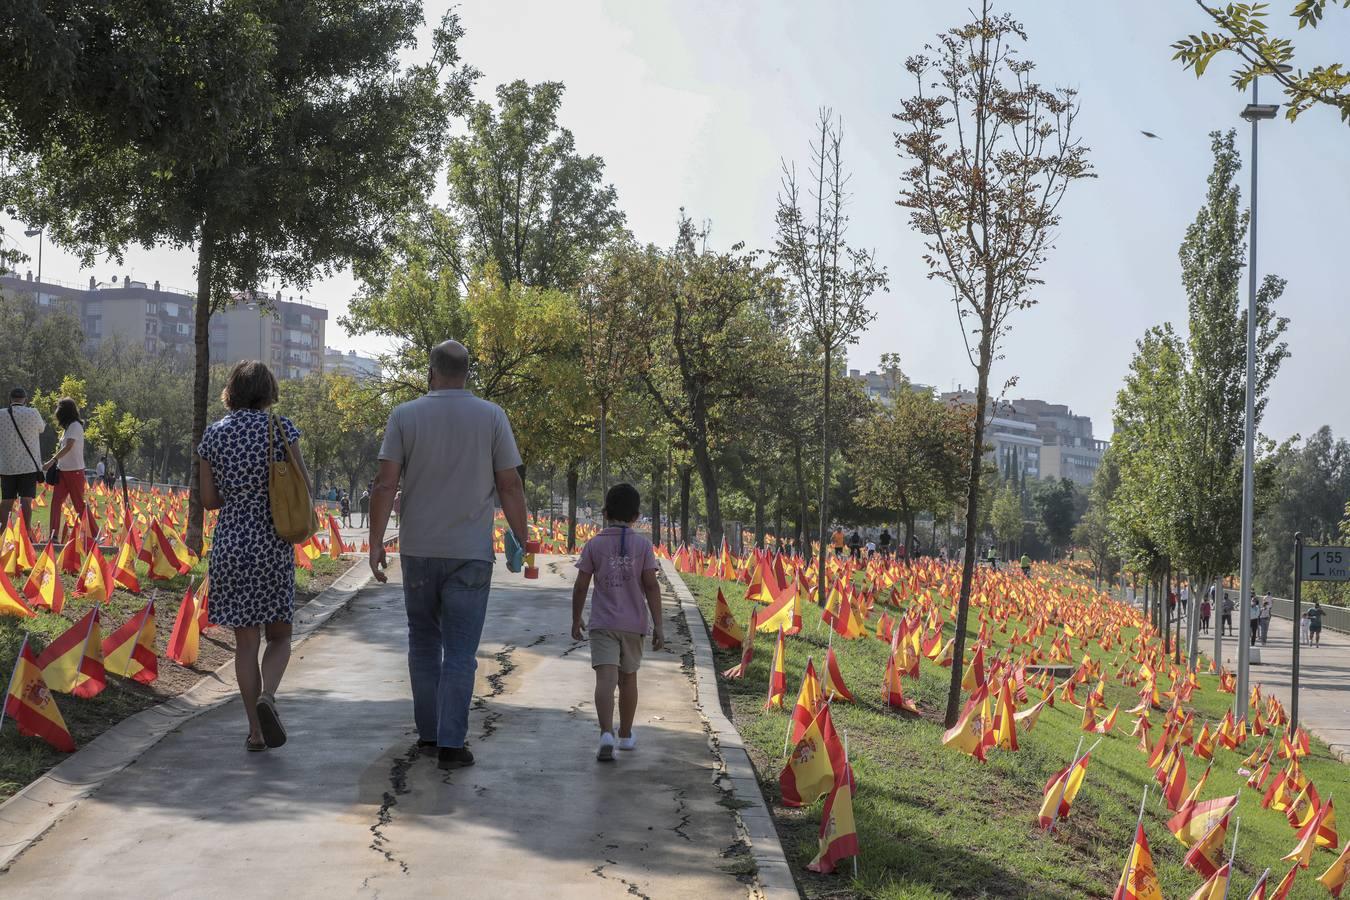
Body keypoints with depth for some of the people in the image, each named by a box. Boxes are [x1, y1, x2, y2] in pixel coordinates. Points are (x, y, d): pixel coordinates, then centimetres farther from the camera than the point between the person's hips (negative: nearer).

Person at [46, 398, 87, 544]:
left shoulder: (75, 426, -12)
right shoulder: (68, 427, 16)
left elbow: (68, 447, -24)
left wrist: (52, 461, -29)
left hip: (75, 471, -9)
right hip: (63, 470, 9)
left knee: (79, 504, -2)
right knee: (56, 501, -3)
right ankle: (54, 536, -7)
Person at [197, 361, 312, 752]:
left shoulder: (213, 434, 3)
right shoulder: (281, 427, -4)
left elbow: (209, 500, 5)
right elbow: (305, 488, -4)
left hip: (230, 544, 2)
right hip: (273, 544, -2)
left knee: (246, 640, 9)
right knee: (279, 635, 11)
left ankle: (256, 731, 9)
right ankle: (267, 695, -17)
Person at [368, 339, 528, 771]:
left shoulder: (405, 416, -1)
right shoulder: (491, 417, -3)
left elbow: (385, 484, -6)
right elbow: (510, 486, -3)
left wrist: (376, 542, -1)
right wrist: (522, 540, 6)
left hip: (418, 550, 2)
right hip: (470, 553, -1)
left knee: (424, 643, 16)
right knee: (460, 651, 1)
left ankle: (429, 732, 23)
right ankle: (450, 743, -2)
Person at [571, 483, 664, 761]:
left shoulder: (594, 545, -1)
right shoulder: (642, 545, -1)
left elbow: (581, 586, 0)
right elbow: (651, 586, -6)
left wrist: (576, 619, 13)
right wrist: (658, 625, -4)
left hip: (602, 623, -2)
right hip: (634, 623, 2)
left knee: (605, 677, -11)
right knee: (628, 678, 17)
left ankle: (606, 733, -30)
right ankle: (626, 735, 30)